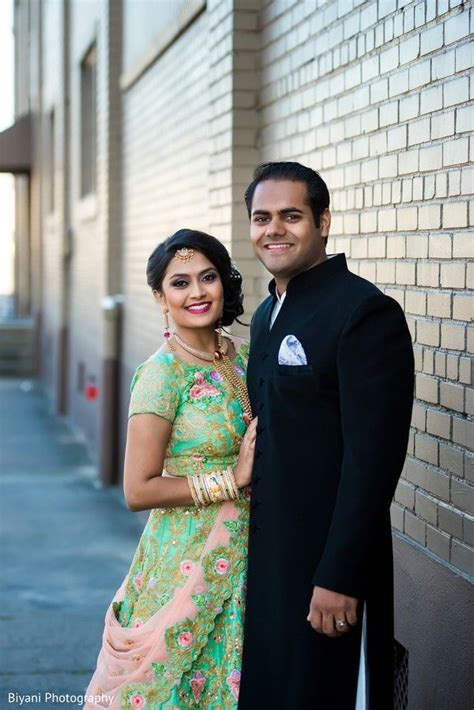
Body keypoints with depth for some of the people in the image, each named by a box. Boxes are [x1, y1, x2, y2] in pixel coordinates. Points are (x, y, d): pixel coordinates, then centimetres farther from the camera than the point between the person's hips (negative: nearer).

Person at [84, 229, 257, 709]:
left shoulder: (241, 356, 5)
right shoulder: (163, 373, -15)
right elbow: (138, 491, -18)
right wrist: (233, 479, -17)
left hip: (242, 555, 6)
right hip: (190, 558, -6)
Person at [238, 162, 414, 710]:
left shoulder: (367, 313, -16)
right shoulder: (266, 315, 12)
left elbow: (374, 459, -21)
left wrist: (339, 578, -22)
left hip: (328, 562, -8)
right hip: (264, 558, 8)